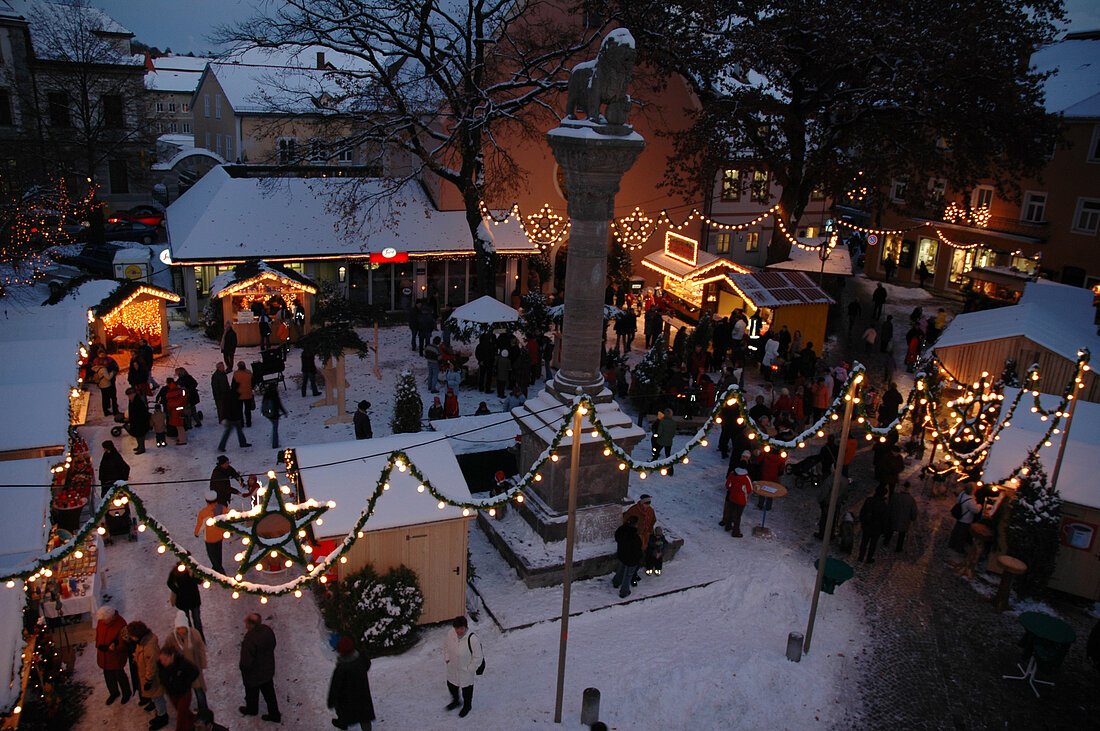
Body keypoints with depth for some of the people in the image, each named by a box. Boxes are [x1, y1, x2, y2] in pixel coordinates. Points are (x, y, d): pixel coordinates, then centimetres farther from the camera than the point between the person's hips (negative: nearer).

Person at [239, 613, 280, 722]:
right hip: (268, 670, 6)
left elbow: (246, 662, -29)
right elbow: (273, 644, 2)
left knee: (252, 693, 25)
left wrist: (243, 668, -8)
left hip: (254, 674, -5)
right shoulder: (267, 630, -17)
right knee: (269, 693, 23)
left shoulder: (249, 640, -38)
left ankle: (251, 709, 51)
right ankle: (274, 715, 36)